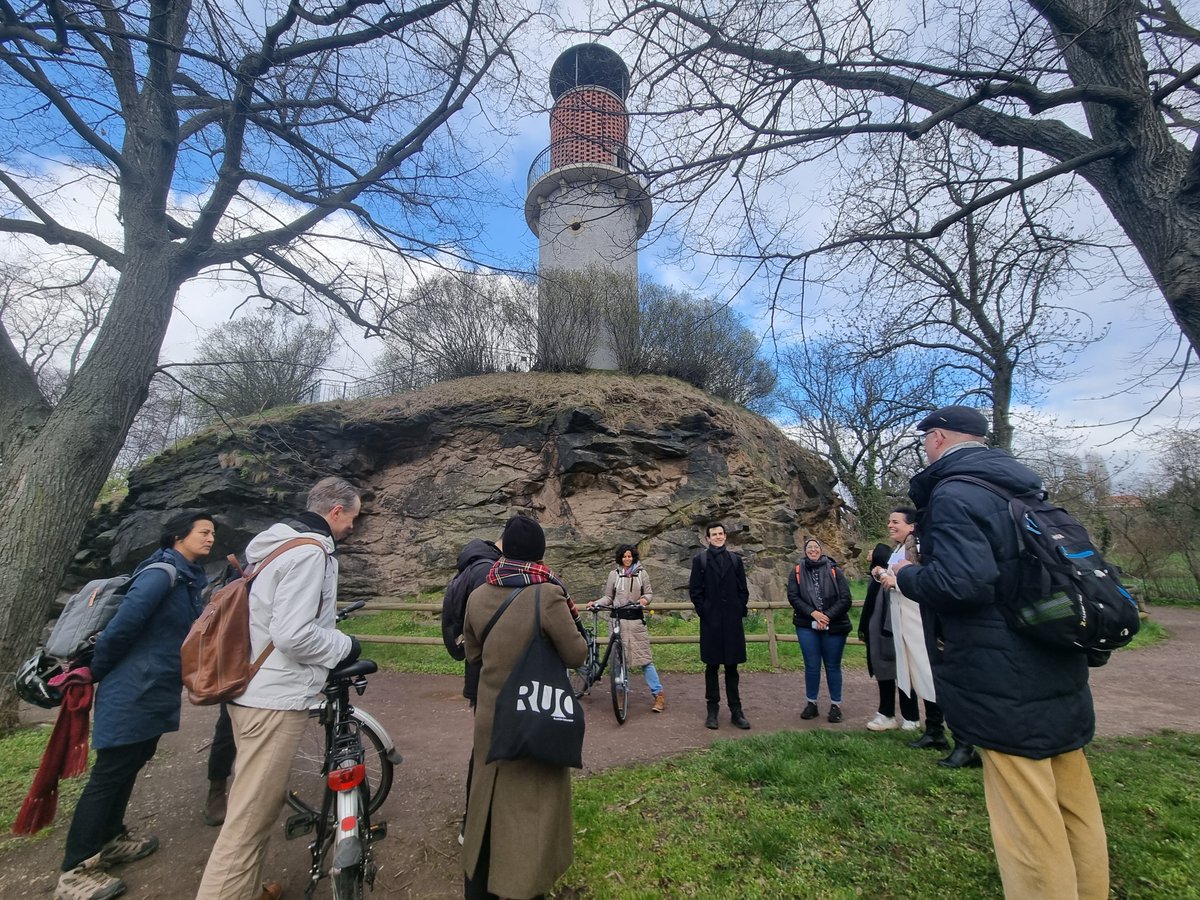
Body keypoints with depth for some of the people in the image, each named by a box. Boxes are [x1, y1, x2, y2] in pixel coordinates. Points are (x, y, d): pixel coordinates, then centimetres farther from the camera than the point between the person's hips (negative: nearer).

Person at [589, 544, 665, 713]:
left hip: (636, 619, -1)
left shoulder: (641, 573, 5)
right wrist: (596, 603, -9)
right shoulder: (614, 574, 3)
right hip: (618, 619, 1)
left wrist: (645, 599, -13)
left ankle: (658, 694, 5)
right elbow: (608, 597, 7)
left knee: (644, 657, -3)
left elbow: (649, 593, 9)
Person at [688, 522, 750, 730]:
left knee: (732, 667, 8)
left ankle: (736, 711, 17)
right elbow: (694, 590, 0)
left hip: (732, 621, 2)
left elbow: (743, 590, 10)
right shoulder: (700, 560, 2)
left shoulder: (735, 560, 9)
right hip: (710, 621, -2)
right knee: (712, 667, 6)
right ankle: (712, 711, 16)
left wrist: (740, 611, 0)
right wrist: (703, 611, -7)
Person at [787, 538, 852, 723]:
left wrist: (828, 616, -15)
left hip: (834, 626, 0)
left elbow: (845, 599, -5)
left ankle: (835, 705, 22)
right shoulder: (797, 571, 3)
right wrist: (813, 613, -16)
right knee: (812, 666, 6)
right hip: (807, 626, 1)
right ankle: (811, 703, 20)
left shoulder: (834, 571, 0)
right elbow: (793, 596, -5)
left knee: (833, 666, 8)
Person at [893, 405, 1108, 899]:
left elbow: (963, 581, -30)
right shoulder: (1022, 488, 11)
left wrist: (907, 575, -11)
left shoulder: (953, 494, -18)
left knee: (1028, 818, 2)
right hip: (1060, 672, 9)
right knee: (1074, 804, 22)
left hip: (1005, 685, -9)